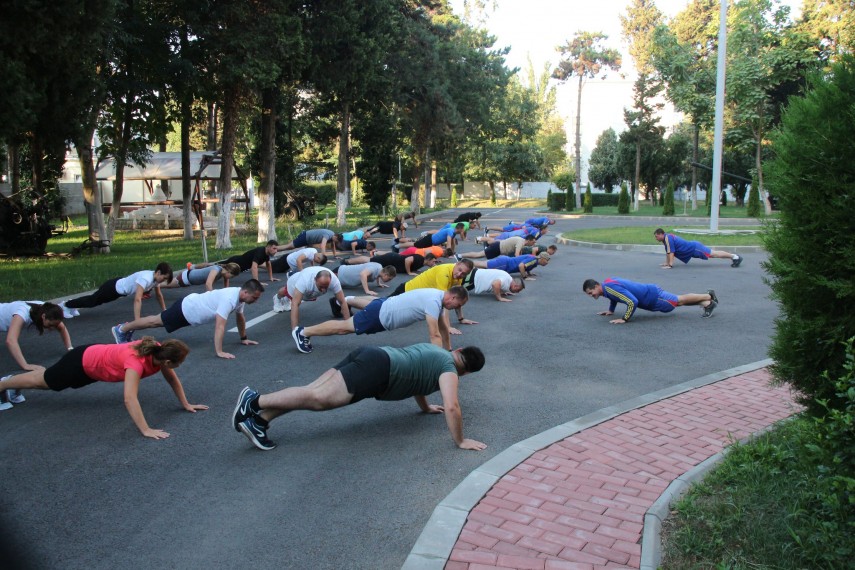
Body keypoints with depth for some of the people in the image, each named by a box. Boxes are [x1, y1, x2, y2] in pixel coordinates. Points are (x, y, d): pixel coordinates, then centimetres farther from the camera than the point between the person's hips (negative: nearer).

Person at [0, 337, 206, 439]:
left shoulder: (158, 352, -22)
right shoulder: (137, 361, -44)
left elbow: (172, 379, -6)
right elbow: (129, 399, -53)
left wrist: (186, 404, -6)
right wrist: (146, 430, -54)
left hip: (95, 361, 8)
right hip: (83, 363, -8)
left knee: (47, 381, 33)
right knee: (41, 381, 20)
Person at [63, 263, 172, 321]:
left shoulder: (156, 277, -12)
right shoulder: (145, 278, -40)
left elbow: (159, 295, 4)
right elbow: (137, 300, -46)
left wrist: (164, 311, 4)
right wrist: (137, 321, -49)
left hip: (120, 286, 8)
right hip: (114, 288, -8)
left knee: (95, 301, 29)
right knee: (92, 301, 15)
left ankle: (72, 306, 50)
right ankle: (65, 305, 37)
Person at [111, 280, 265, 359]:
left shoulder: (240, 296, -9)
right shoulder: (229, 299, -39)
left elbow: (240, 317, 9)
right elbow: (219, 326, -43)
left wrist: (243, 338, 12)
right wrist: (219, 352, -44)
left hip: (191, 310, 8)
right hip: (186, 309, -8)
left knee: (157, 321, 26)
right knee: (155, 322, 12)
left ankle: (128, 329, 45)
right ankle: (121, 329, 31)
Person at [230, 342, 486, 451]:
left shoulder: (435, 351, 31)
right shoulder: (449, 369, 4)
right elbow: (452, 407, -11)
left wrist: (426, 407, 53)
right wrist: (460, 441, -2)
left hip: (371, 356, 9)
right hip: (378, 368, -9)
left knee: (314, 392, -1)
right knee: (318, 398, -16)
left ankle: (260, 418, -12)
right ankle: (254, 402, -23)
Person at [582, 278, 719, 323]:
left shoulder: (610, 288, -30)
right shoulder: (608, 282, 0)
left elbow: (632, 302, -36)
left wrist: (624, 319, -29)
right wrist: (610, 310, 18)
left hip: (653, 297, -9)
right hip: (649, 294, 9)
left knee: (680, 301, 9)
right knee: (679, 301, 22)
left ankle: (709, 297, 25)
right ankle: (706, 302, 33)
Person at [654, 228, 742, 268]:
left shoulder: (668, 238, -19)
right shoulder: (667, 238, 10)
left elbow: (671, 252, -24)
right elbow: (667, 252, 19)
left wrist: (670, 265, -24)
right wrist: (666, 263, 17)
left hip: (694, 248, -8)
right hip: (692, 249, 8)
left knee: (713, 254, -6)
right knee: (713, 254, 14)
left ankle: (735, 257, -3)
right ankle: (734, 256, 21)